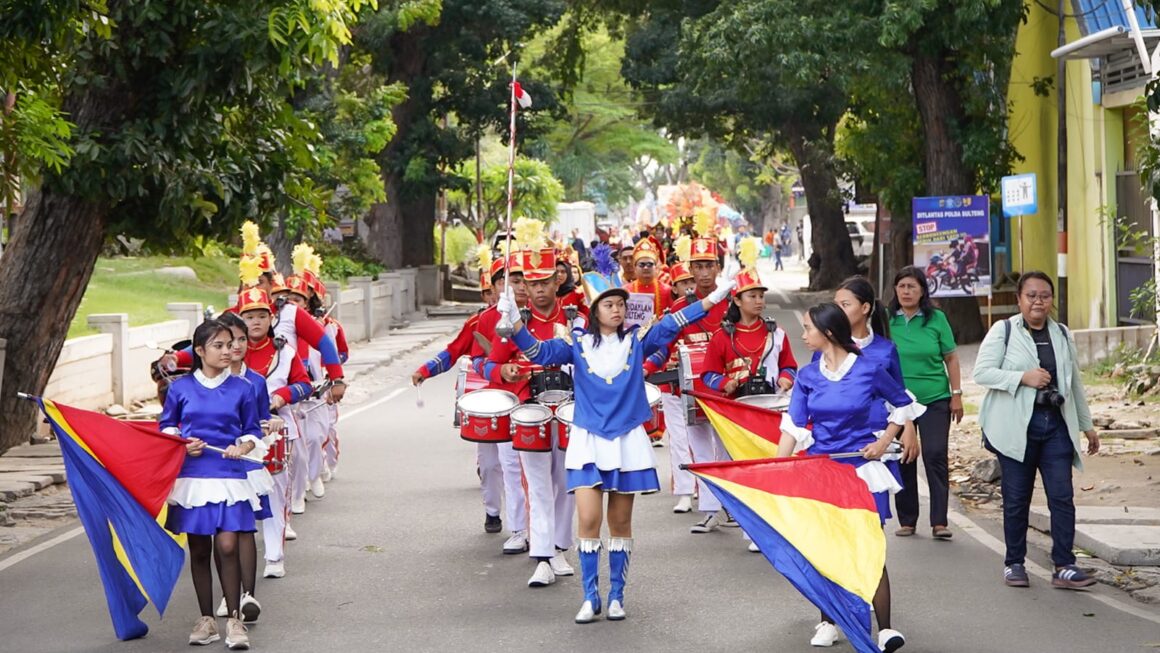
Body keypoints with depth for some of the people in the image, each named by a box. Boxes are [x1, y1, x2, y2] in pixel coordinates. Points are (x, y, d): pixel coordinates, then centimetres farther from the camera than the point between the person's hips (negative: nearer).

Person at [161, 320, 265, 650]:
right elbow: (166, 427, 13)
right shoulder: (181, 388, 3)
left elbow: (254, 430, 9)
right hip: (191, 476, 1)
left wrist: (244, 446, -11)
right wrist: (182, 444, -5)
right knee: (199, 550, 7)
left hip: (229, 476, -1)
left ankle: (234, 620, -2)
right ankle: (206, 619, 18)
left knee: (227, 546, -10)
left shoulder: (241, 389, 3)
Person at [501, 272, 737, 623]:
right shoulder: (578, 343, 2)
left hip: (628, 440, 1)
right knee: (589, 520, -9)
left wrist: (711, 299, -11)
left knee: (620, 523, 6)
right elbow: (541, 352, -9)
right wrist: (515, 322, -25)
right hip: (588, 440, -1)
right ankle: (590, 597, 0)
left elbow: (671, 325, -2)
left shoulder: (637, 340, 4)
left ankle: (616, 596, 15)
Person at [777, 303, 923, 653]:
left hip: (862, 467, -3)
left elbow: (904, 404, 8)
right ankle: (827, 624, 18)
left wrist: (883, 441, -1)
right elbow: (793, 427, -2)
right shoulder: (808, 376, 1)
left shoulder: (868, 370, -7)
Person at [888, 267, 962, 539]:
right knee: (903, 460, 5)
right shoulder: (887, 321, 0)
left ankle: (939, 522, -5)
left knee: (935, 456, -8)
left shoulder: (936, 319, 0)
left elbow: (951, 358, 4)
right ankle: (906, 521, 16)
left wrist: (956, 395, 1)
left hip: (935, 400, -1)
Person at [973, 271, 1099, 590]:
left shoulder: (1062, 334, 15)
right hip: (1017, 428, -3)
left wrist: (1087, 425, 22)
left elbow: (1074, 382, 21)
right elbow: (982, 372, -8)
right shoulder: (1003, 331, 0)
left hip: (1056, 425, 4)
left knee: (1062, 497, -4)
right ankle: (1014, 563, 15)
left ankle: (1064, 567, -1)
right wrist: (1024, 377, -17)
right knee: (1016, 498, 3)